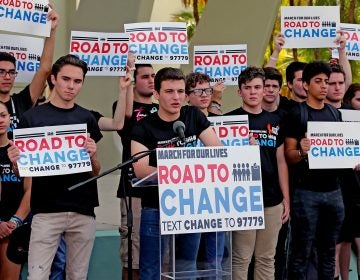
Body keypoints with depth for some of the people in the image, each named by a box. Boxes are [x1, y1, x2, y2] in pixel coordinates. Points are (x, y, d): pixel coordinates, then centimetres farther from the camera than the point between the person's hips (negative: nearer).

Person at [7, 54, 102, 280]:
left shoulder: (88, 119, 8)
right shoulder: (32, 117, 1)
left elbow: (95, 171, 10)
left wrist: (92, 155, -11)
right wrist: (16, 162, -16)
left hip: (83, 211, 3)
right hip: (46, 211, -2)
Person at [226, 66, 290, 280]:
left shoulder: (274, 121, 12)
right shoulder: (230, 120, -1)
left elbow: (281, 161, 13)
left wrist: (286, 198, 9)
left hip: (272, 200, 4)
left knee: (267, 258, 10)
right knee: (241, 259, -1)